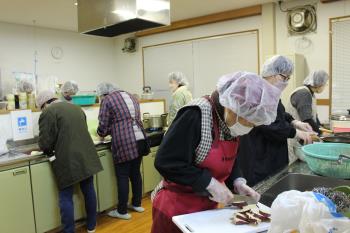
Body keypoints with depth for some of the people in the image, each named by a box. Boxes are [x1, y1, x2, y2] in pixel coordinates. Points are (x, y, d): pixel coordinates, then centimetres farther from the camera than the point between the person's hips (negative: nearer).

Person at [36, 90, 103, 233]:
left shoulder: (48, 112, -5)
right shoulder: (77, 108, 17)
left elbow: (44, 142, -10)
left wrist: (48, 150, 12)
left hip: (67, 161, -7)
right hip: (86, 156, 7)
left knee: (66, 197, 5)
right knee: (89, 191, 16)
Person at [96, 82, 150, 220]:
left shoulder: (107, 100, 0)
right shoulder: (130, 96, 20)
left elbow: (103, 127, -1)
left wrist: (101, 133, 22)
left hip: (124, 143, -7)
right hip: (140, 140, 7)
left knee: (123, 177, 4)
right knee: (135, 173, 18)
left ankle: (122, 211, 15)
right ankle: (137, 204, 30)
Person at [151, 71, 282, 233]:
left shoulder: (232, 121, -2)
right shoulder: (196, 115, -26)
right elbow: (166, 163, -27)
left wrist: (237, 182, -6)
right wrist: (209, 183, -25)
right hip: (176, 208, -7)